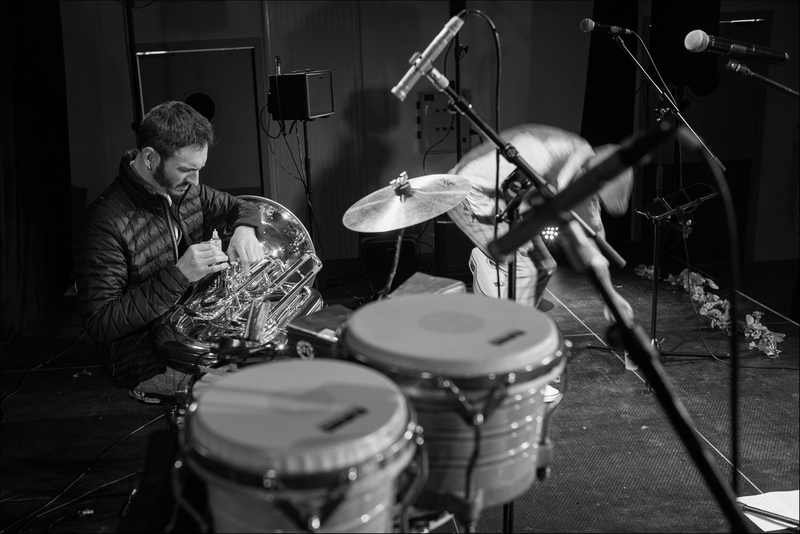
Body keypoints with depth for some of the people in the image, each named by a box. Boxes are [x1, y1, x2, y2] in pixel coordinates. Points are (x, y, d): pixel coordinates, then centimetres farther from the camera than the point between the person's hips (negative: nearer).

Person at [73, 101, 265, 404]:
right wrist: (178, 275, -30)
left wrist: (244, 229, -8)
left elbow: (238, 207, 18)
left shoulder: (186, 190, 1)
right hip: (150, 365, -8)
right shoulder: (105, 223, -23)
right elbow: (100, 324, -24)